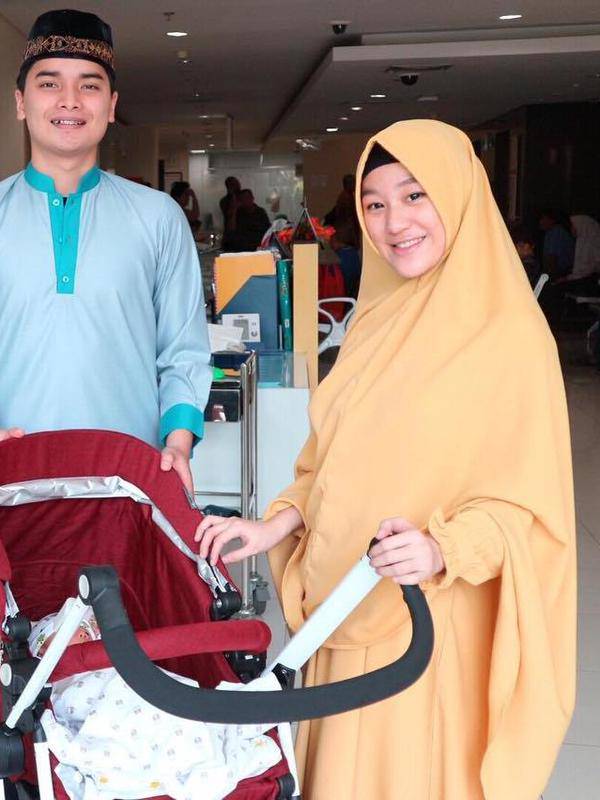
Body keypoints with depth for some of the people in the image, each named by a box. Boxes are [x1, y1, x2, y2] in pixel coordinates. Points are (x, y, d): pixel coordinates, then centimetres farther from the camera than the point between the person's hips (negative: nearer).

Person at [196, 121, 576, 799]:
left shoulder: (509, 336, -15)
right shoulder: (378, 319, 6)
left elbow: (524, 502, -14)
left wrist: (441, 550, -30)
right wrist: (274, 525, 0)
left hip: (433, 624, -6)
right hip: (348, 613, 6)